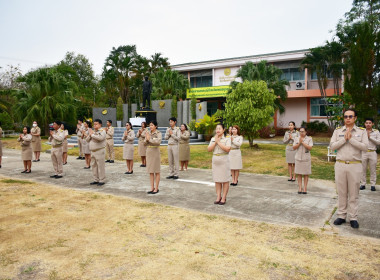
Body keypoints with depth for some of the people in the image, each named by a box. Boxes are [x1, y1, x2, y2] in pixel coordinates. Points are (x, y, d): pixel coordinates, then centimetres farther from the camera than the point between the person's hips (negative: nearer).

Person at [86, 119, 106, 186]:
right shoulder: (93, 131, 16)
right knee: (94, 166, 12)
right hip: (93, 151, 8)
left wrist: (92, 134, -19)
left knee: (100, 166, -5)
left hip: (100, 151, -8)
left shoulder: (102, 131, -7)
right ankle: (96, 180, 22)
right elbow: (87, 140, 16)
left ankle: (101, 180, 2)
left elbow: (100, 138, -28)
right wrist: (90, 135, -3)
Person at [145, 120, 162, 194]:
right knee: (150, 171, 8)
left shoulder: (158, 133, -8)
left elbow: (158, 142, -25)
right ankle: (152, 188, 15)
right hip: (149, 152, 6)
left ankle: (156, 188, 9)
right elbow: (145, 144, 8)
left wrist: (150, 139, -17)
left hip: (155, 152, -6)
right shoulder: (148, 133, 8)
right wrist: (146, 139, -11)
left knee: (156, 171, 2)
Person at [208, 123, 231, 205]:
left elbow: (227, 149, -20)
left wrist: (218, 142, -16)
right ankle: (218, 197, 17)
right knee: (217, 180, 8)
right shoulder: (213, 139, 9)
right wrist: (215, 142, -10)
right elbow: (209, 149, -1)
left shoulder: (227, 139, -5)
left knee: (225, 180, 2)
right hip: (215, 161, 5)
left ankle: (224, 198, 10)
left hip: (224, 160, -5)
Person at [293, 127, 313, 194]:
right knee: (299, 173, 3)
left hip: (306, 159, -2)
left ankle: (305, 188, 10)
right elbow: (294, 147, -2)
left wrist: (303, 142, -15)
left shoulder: (309, 139, -1)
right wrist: (299, 143, -15)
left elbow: (310, 148, -12)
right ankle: (300, 188, 9)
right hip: (298, 158, 2)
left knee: (306, 174, 4)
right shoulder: (296, 139, 6)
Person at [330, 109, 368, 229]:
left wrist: (351, 138, -14)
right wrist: (344, 139, -12)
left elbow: (365, 147, -9)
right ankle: (341, 216, 17)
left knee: (354, 193, 5)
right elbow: (332, 146, -2)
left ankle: (353, 218, 14)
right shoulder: (337, 131, 7)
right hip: (340, 165, 1)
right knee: (341, 193, 8)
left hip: (355, 165, -1)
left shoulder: (362, 131, 4)